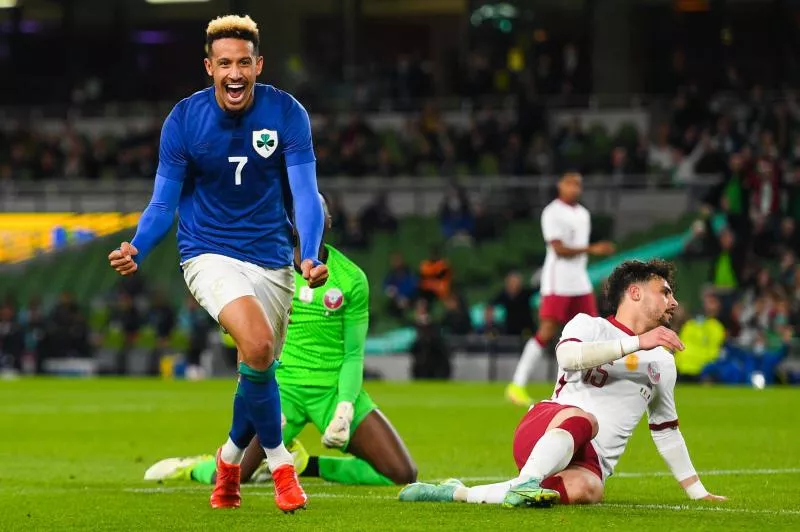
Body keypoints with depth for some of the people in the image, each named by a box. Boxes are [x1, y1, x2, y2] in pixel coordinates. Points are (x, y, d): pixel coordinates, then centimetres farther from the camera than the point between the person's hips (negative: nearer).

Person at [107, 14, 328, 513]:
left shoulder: (287, 114, -8)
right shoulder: (183, 120, -8)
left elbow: (305, 194, -13)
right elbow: (164, 204, -3)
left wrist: (311, 257, -31)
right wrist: (136, 250, -23)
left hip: (271, 260, 2)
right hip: (209, 253, -2)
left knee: (260, 373, 9)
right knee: (257, 344, -28)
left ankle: (232, 457, 40)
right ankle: (280, 461, -9)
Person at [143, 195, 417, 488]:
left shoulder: (352, 279, -2)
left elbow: (354, 354, 0)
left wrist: (344, 409, -15)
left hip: (335, 388, 2)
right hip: (283, 386, -2)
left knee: (403, 474, -11)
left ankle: (305, 464, 12)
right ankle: (191, 467, 19)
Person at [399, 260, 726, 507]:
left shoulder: (663, 363, 25)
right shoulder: (589, 326, 7)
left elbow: (667, 431, 34)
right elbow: (568, 356, -17)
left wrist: (697, 491, 32)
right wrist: (637, 343, -21)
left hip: (591, 463, 4)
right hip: (543, 430, -4)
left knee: (585, 489, -35)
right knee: (583, 419, -39)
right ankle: (526, 483, -55)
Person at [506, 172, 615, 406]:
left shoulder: (583, 214, 16)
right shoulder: (552, 213, -9)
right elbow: (559, 249, -17)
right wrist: (592, 249, -23)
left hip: (580, 283, 8)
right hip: (557, 283, -8)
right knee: (546, 333, -11)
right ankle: (517, 385, -8)